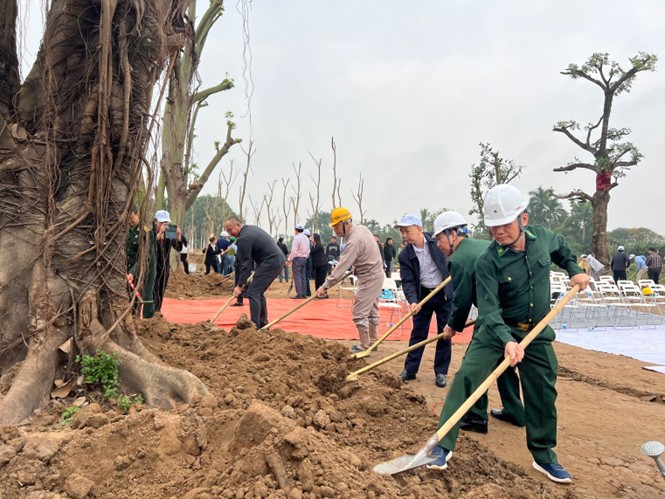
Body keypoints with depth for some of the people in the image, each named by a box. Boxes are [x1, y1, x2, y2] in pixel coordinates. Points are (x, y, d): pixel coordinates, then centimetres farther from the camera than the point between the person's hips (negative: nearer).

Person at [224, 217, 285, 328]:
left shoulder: (244, 238, -15)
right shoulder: (251, 228, 15)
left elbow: (246, 264, -15)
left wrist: (240, 285, -11)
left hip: (270, 262, -10)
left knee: (252, 292, -7)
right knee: (258, 292, 17)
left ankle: (255, 326, -9)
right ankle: (263, 323, 22)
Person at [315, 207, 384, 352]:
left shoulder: (354, 241, -26)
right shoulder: (361, 228, 3)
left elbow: (342, 267, -27)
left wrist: (325, 286, -24)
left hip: (369, 278, -10)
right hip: (376, 274, 10)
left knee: (359, 313, -4)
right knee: (372, 311, 19)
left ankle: (365, 346, 4)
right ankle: (373, 341, 31)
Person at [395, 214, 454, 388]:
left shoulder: (436, 242, -9)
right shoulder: (405, 256, -8)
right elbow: (407, 281, -13)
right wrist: (413, 301, -29)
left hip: (445, 294, 0)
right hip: (423, 295, 1)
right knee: (418, 334, 6)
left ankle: (441, 372, 17)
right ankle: (410, 370, 18)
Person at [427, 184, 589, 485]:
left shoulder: (543, 238, -8)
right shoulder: (487, 262, -22)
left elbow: (561, 248, 20)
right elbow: (489, 310, -28)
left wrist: (574, 270, 9)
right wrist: (507, 341, -41)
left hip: (537, 333, 4)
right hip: (497, 330, -3)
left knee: (543, 394, 10)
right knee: (466, 378, -16)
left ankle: (544, 457, 31)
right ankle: (443, 445, -7)